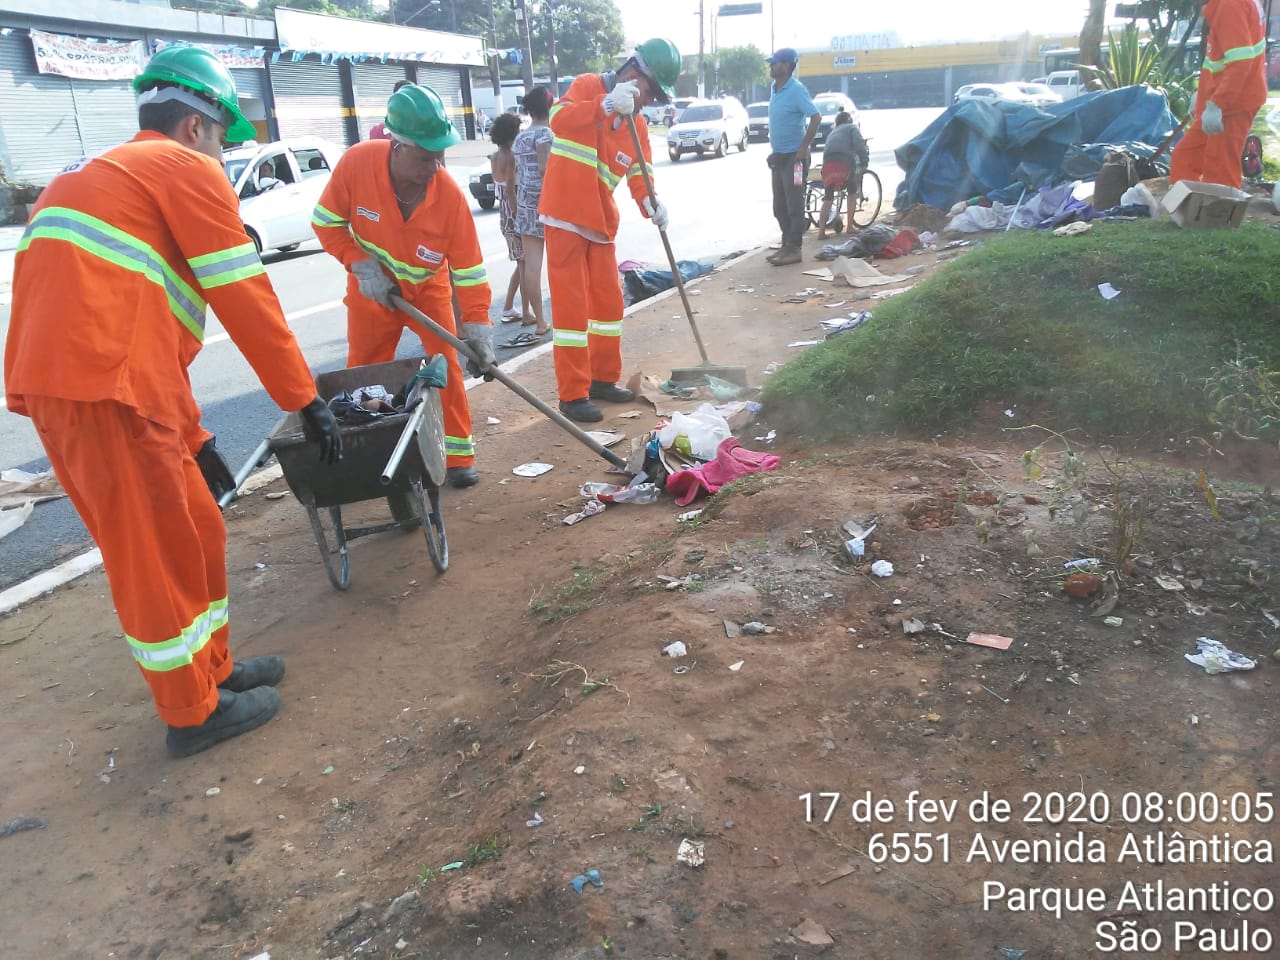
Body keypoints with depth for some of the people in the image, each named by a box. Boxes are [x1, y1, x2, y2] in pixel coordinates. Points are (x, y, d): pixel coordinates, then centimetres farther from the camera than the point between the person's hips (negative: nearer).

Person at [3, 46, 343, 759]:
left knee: (196, 529, 18)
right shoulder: (188, 170, 1)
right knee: (158, 550, 3)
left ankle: (212, 668, 33)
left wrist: (194, 439, 27)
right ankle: (195, 712, 18)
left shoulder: (103, 175, 30)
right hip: (105, 388, -9)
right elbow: (246, 301, -5)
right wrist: (307, 401, 3)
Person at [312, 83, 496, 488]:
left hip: (429, 287, -1)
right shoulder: (356, 162, -26)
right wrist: (362, 267, -20)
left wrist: (478, 328, -27)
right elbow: (327, 222, -11)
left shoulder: (450, 194, -27)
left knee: (447, 366, -6)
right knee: (363, 375, 8)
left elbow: (469, 268, -22)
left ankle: (458, 454, 7)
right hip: (372, 288, 1)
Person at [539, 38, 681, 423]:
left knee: (609, 301, 12)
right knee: (571, 304, -7)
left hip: (600, 221, 7)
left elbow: (638, 174, 1)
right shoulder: (588, 85, -5)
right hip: (565, 216, -7)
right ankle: (573, 395, -1)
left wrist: (650, 203, -20)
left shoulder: (638, 125, 11)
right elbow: (559, 119, -23)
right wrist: (607, 105, -34)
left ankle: (603, 378, 27)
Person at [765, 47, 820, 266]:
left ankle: (794, 249, 0)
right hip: (778, 156, 9)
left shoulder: (796, 90, -16)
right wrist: (774, 148, 16)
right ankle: (786, 246, 20)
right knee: (780, 206, 12)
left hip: (793, 157, -9)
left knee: (794, 206, -4)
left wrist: (804, 148, -21)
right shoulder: (774, 88, 9)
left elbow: (816, 118, -22)